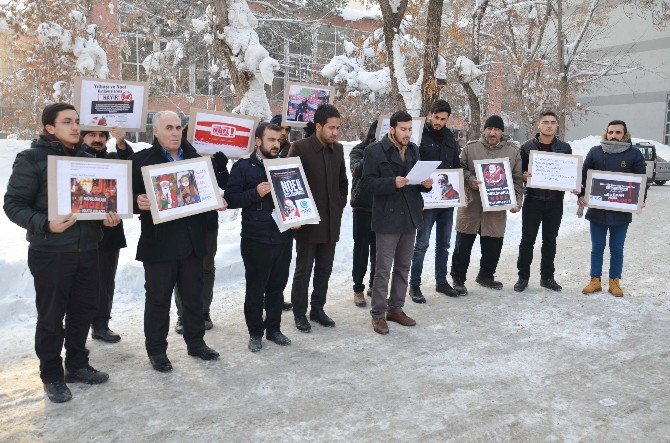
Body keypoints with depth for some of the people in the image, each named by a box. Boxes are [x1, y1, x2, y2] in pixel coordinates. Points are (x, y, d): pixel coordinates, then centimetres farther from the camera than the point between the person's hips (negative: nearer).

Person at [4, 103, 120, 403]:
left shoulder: (86, 158, 10)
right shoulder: (32, 159, -7)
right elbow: (13, 204, -9)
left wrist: (110, 216, -3)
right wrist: (45, 224, -25)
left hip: (87, 250, 6)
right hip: (50, 253, -5)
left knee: (83, 310, 14)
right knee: (51, 317, 6)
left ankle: (77, 365, 32)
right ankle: (52, 376, 22)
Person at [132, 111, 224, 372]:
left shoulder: (195, 158, 10)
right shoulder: (142, 160, -4)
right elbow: (132, 195, -7)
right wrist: (138, 202, -28)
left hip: (192, 241, 5)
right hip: (159, 242, -4)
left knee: (194, 296, 15)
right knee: (158, 298, 6)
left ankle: (196, 342, 31)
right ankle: (156, 350, 21)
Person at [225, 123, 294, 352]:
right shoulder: (243, 166, -3)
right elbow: (231, 198, -9)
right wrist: (256, 193, -21)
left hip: (284, 237, 5)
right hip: (256, 240, -5)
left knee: (277, 286, 13)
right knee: (255, 289, 6)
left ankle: (273, 328, 28)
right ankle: (255, 333, 21)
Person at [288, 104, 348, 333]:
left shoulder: (338, 149, 8)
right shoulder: (300, 148, -10)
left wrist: (340, 205, 10)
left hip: (331, 222, 6)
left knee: (324, 269, 13)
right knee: (303, 270, 5)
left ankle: (318, 309, 27)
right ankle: (299, 313, 18)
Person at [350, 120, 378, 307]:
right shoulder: (359, 150, 1)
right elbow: (356, 169, -18)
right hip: (363, 206, -3)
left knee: (378, 248, 8)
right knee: (361, 247, 2)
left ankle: (374, 285, 22)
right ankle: (358, 288, 12)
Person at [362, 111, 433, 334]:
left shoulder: (414, 150, 12)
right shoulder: (375, 151, -8)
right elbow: (368, 183, -13)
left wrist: (426, 184, -2)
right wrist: (393, 183, -26)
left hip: (410, 217, 7)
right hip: (387, 218, -6)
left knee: (403, 267, 15)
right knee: (383, 269, -1)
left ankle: (396, 308, 28)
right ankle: (378, 314, 11)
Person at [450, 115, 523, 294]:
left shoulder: (513, 152, 7)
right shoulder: (471, 148, 2)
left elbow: (518, 180, 10)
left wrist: (517, 202, 1)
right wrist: (469, 179, -13)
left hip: (497, 208, 2)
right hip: (471, 205, -2)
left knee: (493, 245, 11)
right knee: (464, 243, 3)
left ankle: (486, 275, 33)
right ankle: (458, 279, 16)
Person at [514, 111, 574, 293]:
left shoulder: (565, 148, 7)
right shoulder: (527, 147, 1)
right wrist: (524, 176, -18)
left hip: (555, 201, 2)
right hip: (533, 200, -2)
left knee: (550, 240, 10)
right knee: (527, 240, 2)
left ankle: (547, 276, 21)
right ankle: (523, 276, 12)